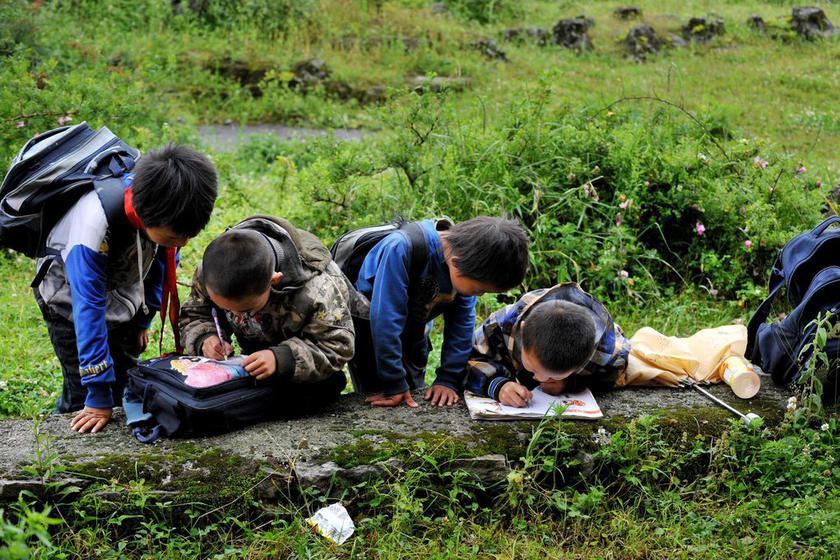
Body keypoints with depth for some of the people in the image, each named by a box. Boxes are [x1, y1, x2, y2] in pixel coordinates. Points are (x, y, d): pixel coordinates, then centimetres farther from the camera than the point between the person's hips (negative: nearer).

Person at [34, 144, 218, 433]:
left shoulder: (163, 208, -26)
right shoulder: (95, 223, -43)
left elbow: (163, 261, -2)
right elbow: (89, 309, -39)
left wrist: (144, 318, 6)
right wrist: (98, 399, -37)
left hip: (124, 295, 5)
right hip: (71, 298, -5)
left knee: (128, 390, 8)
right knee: (85, 395, -9)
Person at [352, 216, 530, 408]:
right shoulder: (401, 249, -38)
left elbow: (462, 322, -10)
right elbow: (385, 320, -36)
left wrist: (448, 380, -14)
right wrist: (393, 385, -32)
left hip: (413, 332, 5)